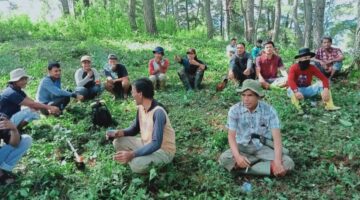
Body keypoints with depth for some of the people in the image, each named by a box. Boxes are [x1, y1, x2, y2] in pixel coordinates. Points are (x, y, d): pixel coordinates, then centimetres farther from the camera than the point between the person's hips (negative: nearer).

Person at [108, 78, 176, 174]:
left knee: (137, 164, -33)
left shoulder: (158, 112, -30)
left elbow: (156, 144, -33)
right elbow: (135, 129, 10)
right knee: (118, 142, -2)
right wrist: (120, 133, -11)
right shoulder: (141, 107, -4)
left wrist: (132, 154, -39)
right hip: (146, 144, 8)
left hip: (163, 151, -8)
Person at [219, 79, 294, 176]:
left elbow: (277, 137, -17)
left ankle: (245, 167, -17)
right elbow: (231, 135, -14)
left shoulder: (269, 110, -13)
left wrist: (277, 162, -31)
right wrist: (237, 156, -34)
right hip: (242, 147, 1)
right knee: (224, 159, -31)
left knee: (288, 163, -24)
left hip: (263, 147, 0)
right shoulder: (234, 110, -11)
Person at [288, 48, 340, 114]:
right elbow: (290, 80, -37)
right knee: (290, 90, -36)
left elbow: (324, 78, -16)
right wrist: (296, 92, -54)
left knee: (322, 84, -18)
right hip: (298, 89, -3)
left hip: (308, 89, 3)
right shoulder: (294, 68, -19)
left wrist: (326, 90, -35)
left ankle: (329, 105, -27)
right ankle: (299, 108, -49)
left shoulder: (312, 68, -9)